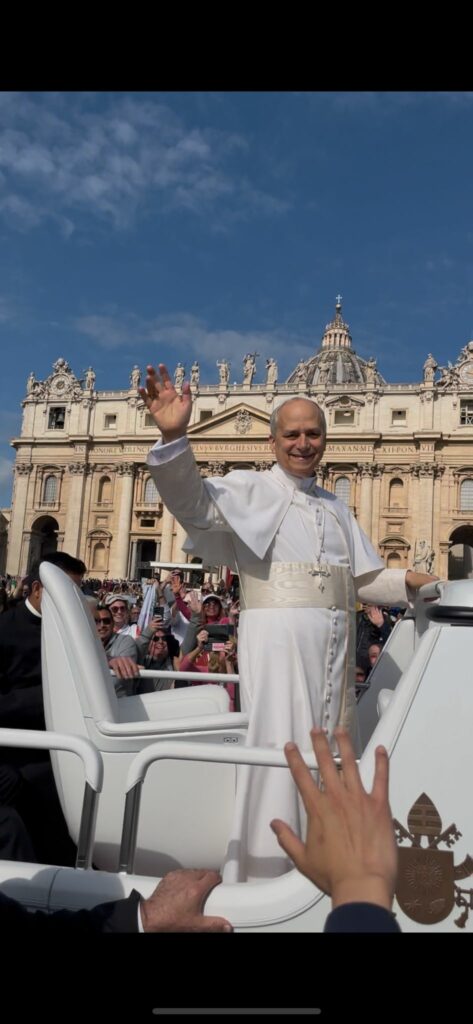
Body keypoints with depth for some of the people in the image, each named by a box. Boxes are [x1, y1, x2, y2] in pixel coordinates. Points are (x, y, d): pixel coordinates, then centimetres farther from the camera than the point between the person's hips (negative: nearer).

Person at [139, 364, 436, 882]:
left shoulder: (334, 506, 19)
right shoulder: (251, 489, 1)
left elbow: (364, 578, 19)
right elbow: (193, 500, -18)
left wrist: (409, 581, 2)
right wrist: (173, 437, -33)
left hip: (334, 643, 7)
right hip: (277, 637, -6)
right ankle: (258, 877, 6)